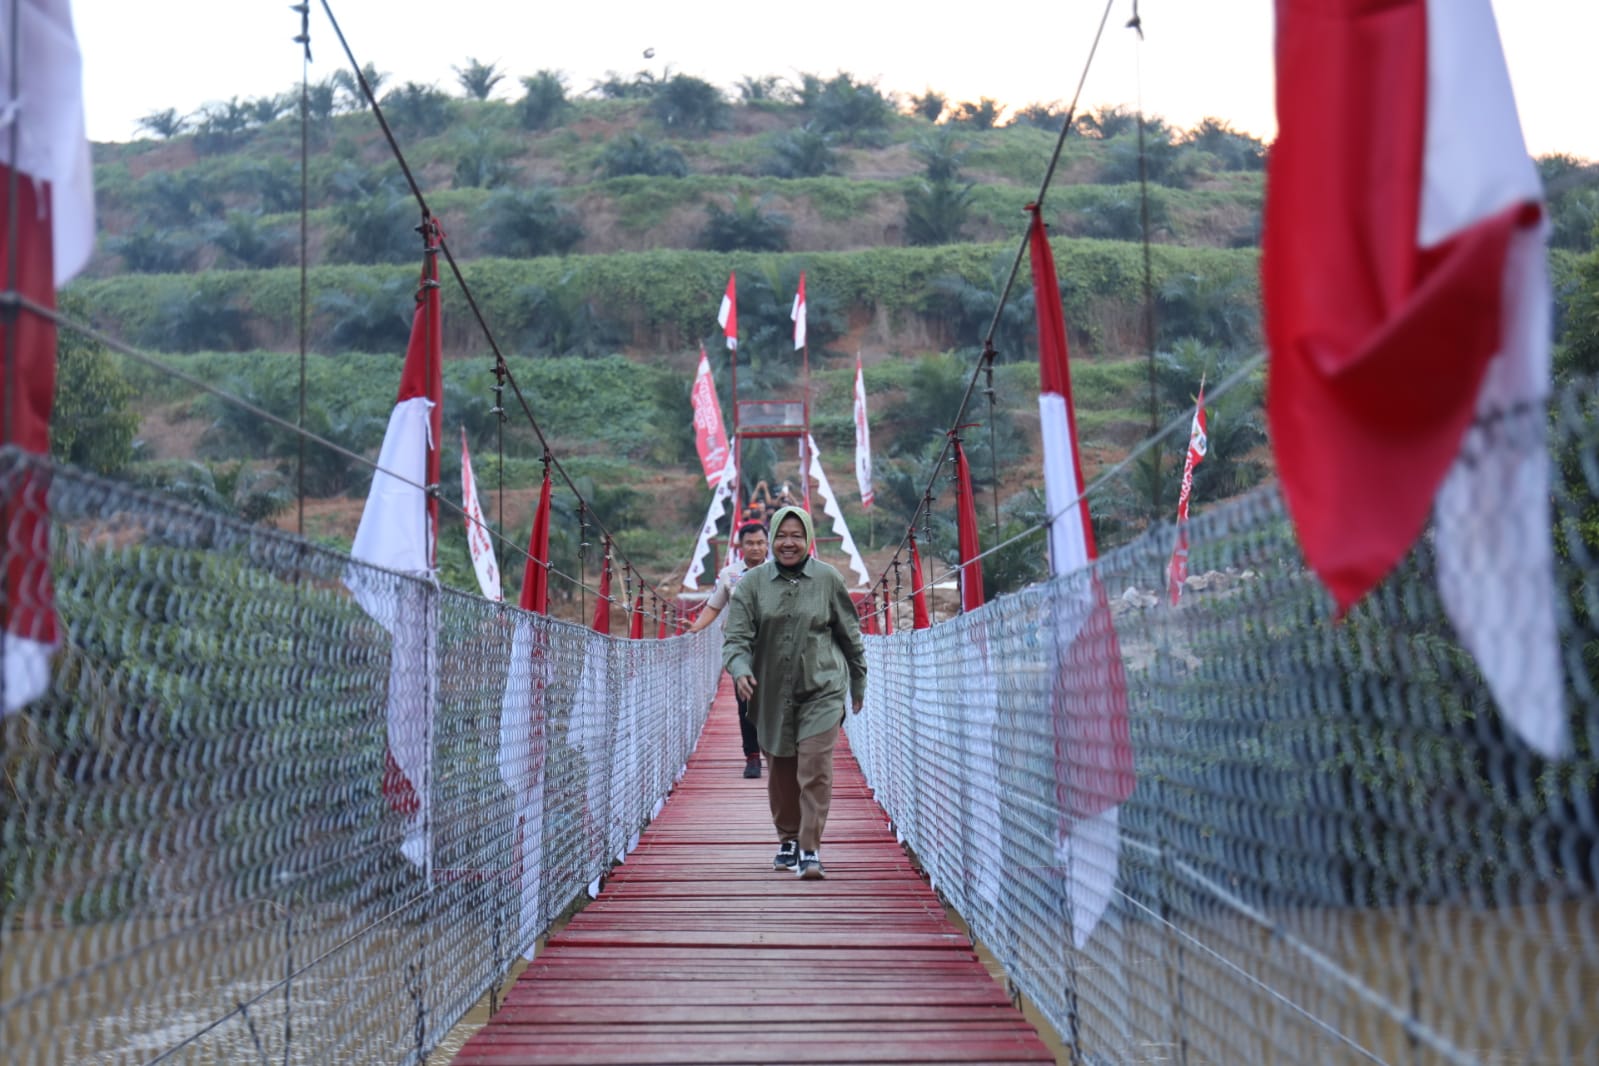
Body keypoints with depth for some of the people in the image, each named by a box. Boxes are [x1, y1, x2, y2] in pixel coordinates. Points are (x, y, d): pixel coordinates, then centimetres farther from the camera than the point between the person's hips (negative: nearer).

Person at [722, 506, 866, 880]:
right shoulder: (752, 583, 1)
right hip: (771, 694, 2)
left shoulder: (828, 579, 0)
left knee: (815, 770, -12)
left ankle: (810, 849, -7)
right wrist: (740, 668, -23)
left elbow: (850, 635, 10)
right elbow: (736, 635, -3)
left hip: (822, 689, -2)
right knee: (780, 773, 12)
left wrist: (858, 683, 17)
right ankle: (788, 840, 31)